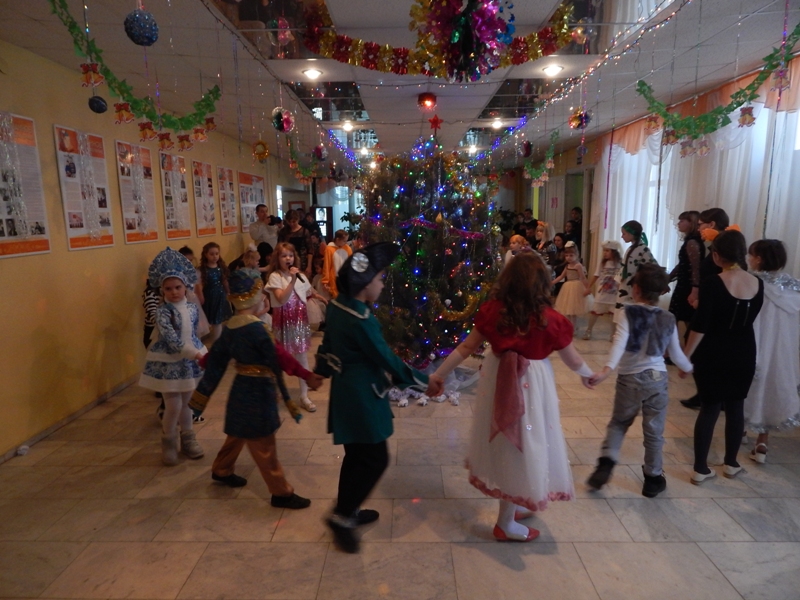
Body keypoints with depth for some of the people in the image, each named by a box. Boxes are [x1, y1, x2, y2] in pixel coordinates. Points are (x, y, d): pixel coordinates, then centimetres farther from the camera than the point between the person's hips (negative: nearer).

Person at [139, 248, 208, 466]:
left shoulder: (192, 308, 0)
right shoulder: (162, 311, -16)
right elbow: (172, 339, -24)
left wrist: (200, 354, 11)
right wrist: (197, 354, -29)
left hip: (189, 361, 5)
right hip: (169, 363, -5)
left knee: (186, 403, 15)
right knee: (173, 406, -1)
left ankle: (188, 439, 31)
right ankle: (168, 444, 19)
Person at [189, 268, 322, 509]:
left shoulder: (230, 326, 3)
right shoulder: (255, 327, -24)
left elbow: (216, 358, 11)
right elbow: (278, 357, -28)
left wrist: (204, 392, 22)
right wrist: (307, 376, -27)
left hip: (242, 387, 9)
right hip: (257, 390, -9)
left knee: (239, 433, 27)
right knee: (263, 444, 1)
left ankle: (221, 470, 47)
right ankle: (281, 492, 13)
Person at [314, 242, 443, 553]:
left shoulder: (338, 306, 2)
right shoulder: (360, 320, -26)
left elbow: (327, 344, 15)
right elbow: (386, 359, -21)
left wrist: (321, 371, 27)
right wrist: (423, 381, -11)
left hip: (347, 391, 10)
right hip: (361, 396, -10)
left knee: (357, 455, 21)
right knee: (375, 458, 3)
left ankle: (347, 511, 36)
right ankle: (342, 516, 15)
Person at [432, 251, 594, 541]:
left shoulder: (493, 310, -10)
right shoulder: (549, 319, -17)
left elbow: (465, 348, -5)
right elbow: (573, 360, -4)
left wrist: (438, 374, 5)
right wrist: (588, 374, 18)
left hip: (497, 379, 4)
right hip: (531, 384, -4)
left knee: (505, 445, 21)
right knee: (520, 447, 11)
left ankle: (514, 506, 41)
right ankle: (506, 523, 26)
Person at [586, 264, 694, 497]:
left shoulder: (628, 313, -8)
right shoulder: (668, 319, 2)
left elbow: (620, 343, -24)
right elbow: (676, 354, 10)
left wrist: (606, 369, -34)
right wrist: (690, 368, 30)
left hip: (629, 379, -1)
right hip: (657, 380, 2)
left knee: (618, 423, 17)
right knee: (654, 431, 11)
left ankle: (606, 462, 2)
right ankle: (653, 478, 22)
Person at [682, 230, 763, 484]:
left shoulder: (713, 283, -17)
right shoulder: (758, 284, -1)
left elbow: (700, 326, -17)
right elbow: (749, 317, 13)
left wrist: (686, 356, -9)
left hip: (713, 353, -4)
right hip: (744, 353, 4)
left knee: (709, 408, 5)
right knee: (736, 406, 17)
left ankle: (700, 469, 10)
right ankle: (731, 463, 31)